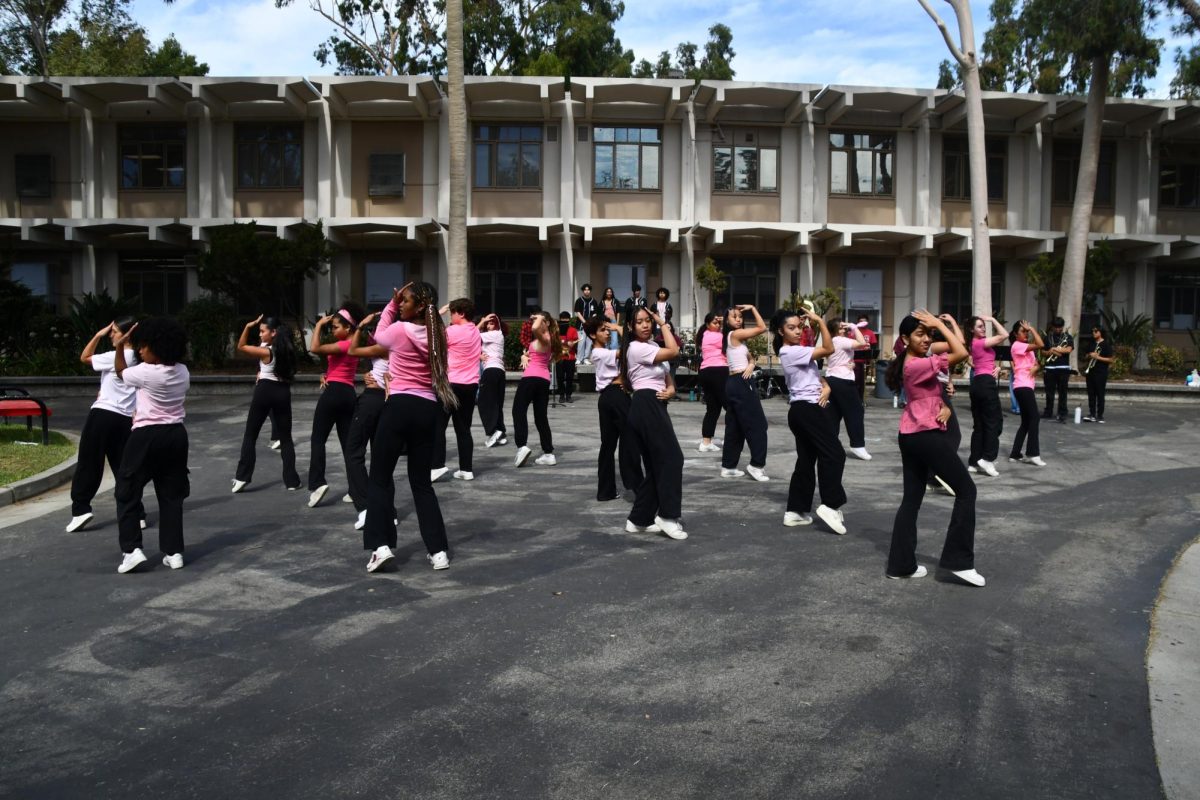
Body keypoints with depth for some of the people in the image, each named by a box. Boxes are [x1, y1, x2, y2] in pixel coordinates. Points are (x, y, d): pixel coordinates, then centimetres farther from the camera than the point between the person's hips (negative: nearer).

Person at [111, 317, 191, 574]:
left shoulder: (145, 373, -15)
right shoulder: (183, 372, 2)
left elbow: (120, 372, 6)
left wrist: (119, 346, 12)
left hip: (146, 436, -6)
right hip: (176, 435, 6)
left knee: (128, 493, 7)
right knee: (171, 495, 10)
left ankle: (132, 550, 1)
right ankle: (174, 552, 9)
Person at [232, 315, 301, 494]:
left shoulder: (266, 351, -12)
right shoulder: (287, 350, 3)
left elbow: (241, 347, -3)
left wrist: (248, 326, -6)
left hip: (265, 391, -5)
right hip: (283, 392, 5)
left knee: (250, 435, 8)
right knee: (286, 437, 7)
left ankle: (242, 477, 8)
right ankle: (291, 480, 4)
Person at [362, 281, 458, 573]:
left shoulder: (399, 330, -7)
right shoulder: (436, 335, 7)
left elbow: (379, 336, 13)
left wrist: (391, 304, 14)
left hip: (400, 405, -5)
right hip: (427, 409, 5)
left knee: (380, 478, 8)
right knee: (422, 482, 12)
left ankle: (381, 545, 0)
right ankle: (438, 550, 7)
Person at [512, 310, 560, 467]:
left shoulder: (544, 338, -6)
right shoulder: (545, 339, 23)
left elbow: (535, 328, -30)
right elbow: (529, 353, 26)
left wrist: (539, 318, -11)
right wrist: (524, 356, 4)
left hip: (532, 377, -9)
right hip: (544, 379, 9)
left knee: (519, 410, -5)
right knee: (541, 416, 10)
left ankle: (521, 446, -19)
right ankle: (548, 454, 7)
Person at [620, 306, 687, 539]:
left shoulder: (652, 346, 22)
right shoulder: (637, 348, -9)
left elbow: (666, 376, 21)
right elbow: (674, 351, -16)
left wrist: (670, 389, -2)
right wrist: (664, 324, -5)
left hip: (654, 407, 10)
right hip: (647, 407, -10)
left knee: (656, 465, 9)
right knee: (672, 458, -11)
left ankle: (639, 519, 12)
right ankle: (668, 516, -7)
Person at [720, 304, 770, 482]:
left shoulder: (734, 337, 18)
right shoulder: (735, 334, -10)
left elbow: (749, 358, 17)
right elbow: (762, 328, -12)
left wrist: (750, 365, -6)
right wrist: (753, 308, -5)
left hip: (734, 383, 10)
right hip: (742, 383, -10)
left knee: (735, 427, 11)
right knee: (758, 424, -5)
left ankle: (728, 466, 14)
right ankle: (756, 464, -3)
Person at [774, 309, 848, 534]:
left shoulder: (797, 352, 17)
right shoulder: (791, 352, -14)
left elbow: (814, 375, 16)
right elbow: (829, 349, -18)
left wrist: (825, 387, -4)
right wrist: (820, 321, -16)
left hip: (801, 410, 10)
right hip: (807, 409, -10)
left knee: (806, 460, 10)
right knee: (834, 454, -8)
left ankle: (796, 511, 12)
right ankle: (831, 505, -9)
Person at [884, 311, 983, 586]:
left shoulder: (911, 365, 13)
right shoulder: (919, 366, -18)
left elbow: (933, 395, 16)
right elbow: (961, 353, -22)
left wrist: (945, 408, -6)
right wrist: (939, 323, -14)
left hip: (910, 437, 10)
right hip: (928, 436, -10)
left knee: (912, 498, 10)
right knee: (966, 490, 2)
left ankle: (901, 564, 12)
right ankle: (958, 560, 3)